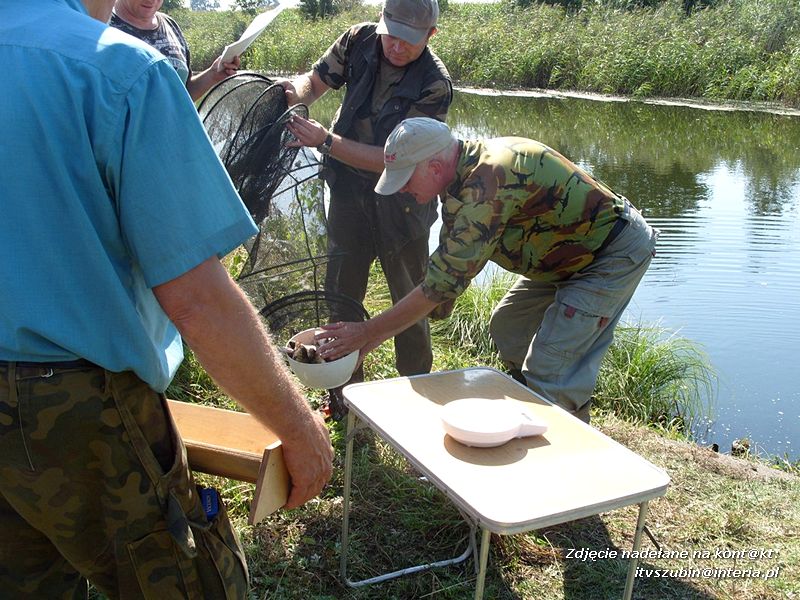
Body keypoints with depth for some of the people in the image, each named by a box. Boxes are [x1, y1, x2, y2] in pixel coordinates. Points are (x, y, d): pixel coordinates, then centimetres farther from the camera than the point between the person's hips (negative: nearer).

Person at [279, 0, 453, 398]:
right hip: (350, 195, 4)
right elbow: (316, 80, 5)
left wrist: (326, 141, -30)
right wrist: (296, 92, -20)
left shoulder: (435, 85, -20)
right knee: (341, 294, 10)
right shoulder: (359, 41, -7)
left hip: (402, 205, -3)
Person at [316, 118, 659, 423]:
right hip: (570, 252, 10)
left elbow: (445, 281, -30)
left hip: (616, 253, -10)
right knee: (506, 328, 15)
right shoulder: (464, 176, 0)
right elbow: (449, 264, 7)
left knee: (550, 371, -15)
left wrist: (371, 330, -23)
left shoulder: (487, 181, -31)